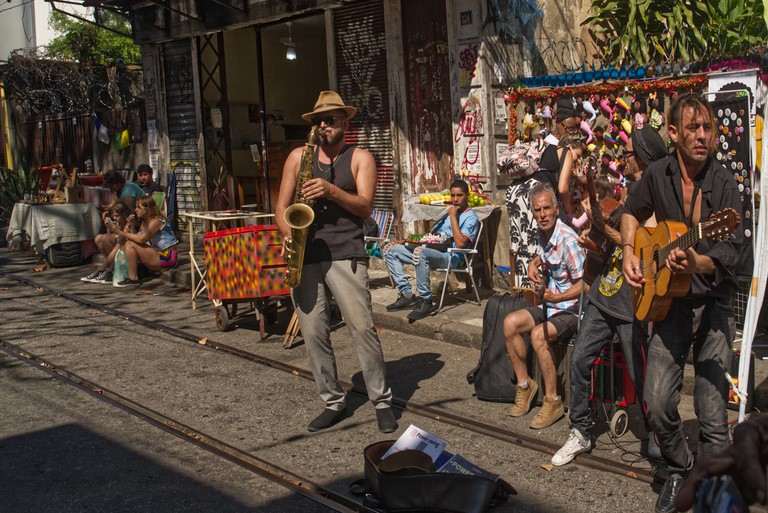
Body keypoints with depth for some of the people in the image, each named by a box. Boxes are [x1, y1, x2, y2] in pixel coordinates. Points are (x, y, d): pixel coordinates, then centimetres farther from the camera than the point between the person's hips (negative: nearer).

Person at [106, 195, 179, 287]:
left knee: (130, 244, -18)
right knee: (124, 248, 6)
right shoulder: (145, 221, 16)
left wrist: (120, 232, -19)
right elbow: (136, 237, 4)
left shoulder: (156, 221, -14)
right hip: (157, 253, 10)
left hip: (166, 257, -10)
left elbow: (141, 239, -23)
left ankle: (133, 278, -14)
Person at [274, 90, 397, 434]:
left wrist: (331, 190, -19)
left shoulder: (360, 158, 7)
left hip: (344, 253, -3)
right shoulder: (298, 156, 14)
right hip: (304, 254, 3)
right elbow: (282, 206, 13)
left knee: (362, 326, -9)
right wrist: (288, 233, -7)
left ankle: (382, 401, 4)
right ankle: (333, 402, 16)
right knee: (313, 332, 3)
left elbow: (365, 207, -5)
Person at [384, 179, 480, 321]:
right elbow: (432, 233, 27)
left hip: (450, 257, -9)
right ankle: (406, 294, -7)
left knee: (421, 252, -40)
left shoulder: (470, 217, -2)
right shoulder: (447, 211, 24)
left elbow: (460, 243, -19)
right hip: (432, 251, 9)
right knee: (390, 250, 1)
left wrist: (453, 216, -12)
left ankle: (425, 301, -29)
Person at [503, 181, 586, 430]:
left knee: (538, 334, -31)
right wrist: (534, 264, 7)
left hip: (572, 309, -9)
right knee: (511, 322, -8)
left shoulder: (567, 240, -22)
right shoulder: (543, 233, 4)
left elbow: (583, 284, -22)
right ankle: (524, 384, 5)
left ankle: (553, 401, -18)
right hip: (550, 305, 9)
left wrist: (556, 297, -36)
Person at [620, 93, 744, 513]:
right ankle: (679, 470, 23)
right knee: (657, 403, -5)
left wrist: (697, 263, -36)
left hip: (713, 301, -2)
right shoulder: (657, 175, 1)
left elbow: (731, 250, -16)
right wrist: (628, 253, 5)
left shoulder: (724, 183, -9)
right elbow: (632, 213, 20)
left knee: (712, 412, -6)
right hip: (669, 299, 3)